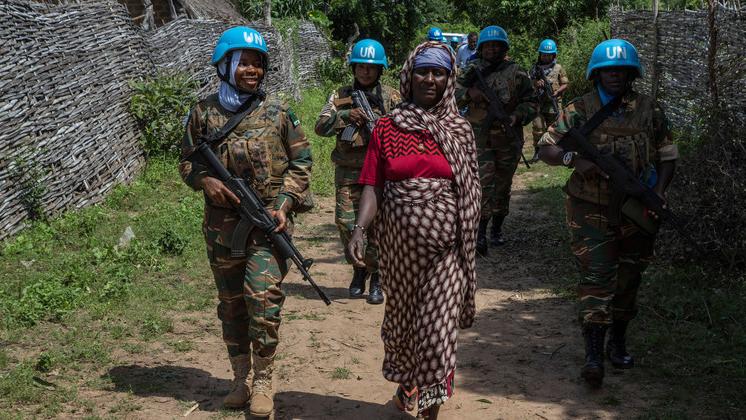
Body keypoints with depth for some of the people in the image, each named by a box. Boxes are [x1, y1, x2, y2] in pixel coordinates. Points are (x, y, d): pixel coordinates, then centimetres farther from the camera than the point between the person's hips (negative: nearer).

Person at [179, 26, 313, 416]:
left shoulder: (277, 112, 0)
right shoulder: (204, 112, 3)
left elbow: (300, 161, 4)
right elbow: (187, 159, 11)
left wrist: (284, 205, -8)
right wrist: (204, 179, -10)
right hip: (222, 225, 2)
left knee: (264, 300, -12)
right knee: (231, 304, 11)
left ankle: (263, 381, 5)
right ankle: (240, 379, 25)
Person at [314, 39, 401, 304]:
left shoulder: (391, 97, 6)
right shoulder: (340, 96, 10)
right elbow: (321, 127, 1)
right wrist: (345, 116, -14)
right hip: (348, 172, 2)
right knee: (346, 222, -2)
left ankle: (377, 276, 6)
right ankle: (359, 268, 20)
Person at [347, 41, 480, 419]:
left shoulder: (459, 130, 4)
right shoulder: (387, 127, 2)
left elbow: (470, 191, 5)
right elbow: (373, 185, -2)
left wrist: (468, 244, 4)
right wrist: (360, 228, -17)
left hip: (444, 246, -1)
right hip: (400, 244, 1)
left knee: (438, 328, -4)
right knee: (402, 319, 16)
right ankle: (406, 388, 41)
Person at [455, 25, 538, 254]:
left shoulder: (516, 73, 2)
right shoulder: (472, 71, 5)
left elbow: (531, 103, 4)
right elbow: (453, 95, 4)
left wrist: (517, 117, -14)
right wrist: (469, 93, -16)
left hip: (508, 138, 1)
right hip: (480, 137, -1)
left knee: (503, 185, 10)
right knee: (483, 183, -11)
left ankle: (497, 229, 25)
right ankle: (480, 232, -9)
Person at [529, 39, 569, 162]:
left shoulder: (558, 68, 7)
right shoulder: (535, 68, 11)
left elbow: (566, 84, 7)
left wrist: (557, 92, -11)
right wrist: (535, 83, -7)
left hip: (554, 104, -1)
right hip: (538, 103, 1)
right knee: (537, 128, -9)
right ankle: (537, 151, -1)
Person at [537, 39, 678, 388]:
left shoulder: (650, 111, 4)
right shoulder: (579, 110, -3)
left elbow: (668, 156, 8)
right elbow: (545, 149, -2)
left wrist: (659, 192, -8)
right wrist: (574, 159, -22)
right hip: (591, 211, -3)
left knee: (628, 280, 13)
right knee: (596, 277, -9)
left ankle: (618, 341, 32)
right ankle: (593, 354, -10)